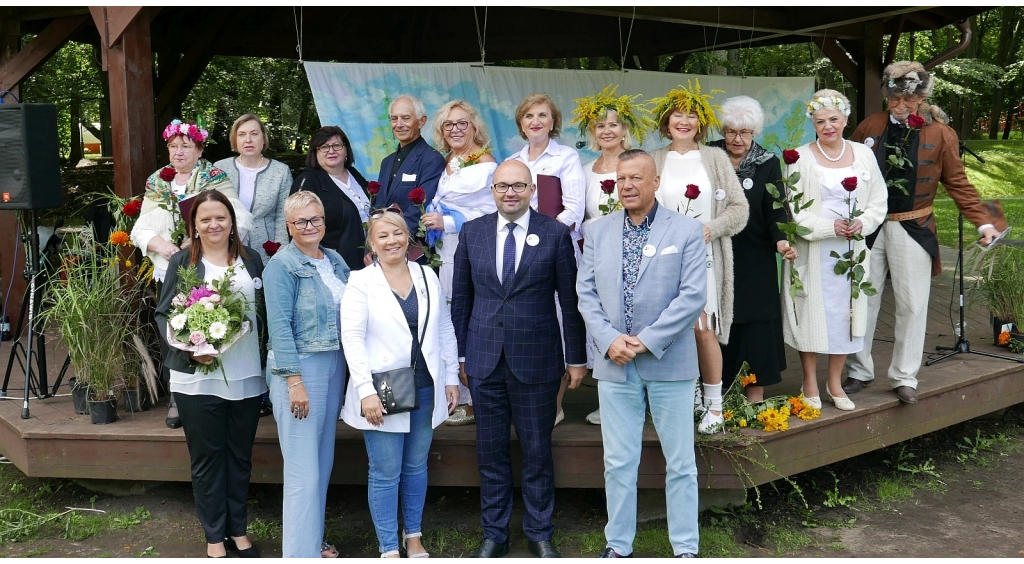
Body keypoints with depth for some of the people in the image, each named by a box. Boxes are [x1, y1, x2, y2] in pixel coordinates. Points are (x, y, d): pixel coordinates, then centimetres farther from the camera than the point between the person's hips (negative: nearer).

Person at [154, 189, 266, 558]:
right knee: (207, 458, 7)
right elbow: (164, 314, -3)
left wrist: (265, 360, 3)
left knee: (240, 457, 13)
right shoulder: (182, 262, -2)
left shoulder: (251, 260, 7)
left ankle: (238, 531, 28)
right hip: (197, 379, -3)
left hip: (247, 377, 3)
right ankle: (214, 538, 21)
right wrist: (189, 347, -21)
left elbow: (264, 312, 10)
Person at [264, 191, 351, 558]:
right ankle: (301, 552, 4)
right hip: (299, 366, -7)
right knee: (303, 469, -5)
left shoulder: (335, 260, 10)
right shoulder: (282, 265, -10)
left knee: (323, 462, 15)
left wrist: (346, 370, 9)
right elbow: (279, 325, -15)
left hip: (334, 365, 7)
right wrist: (295, 381, -20)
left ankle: (313, 536, 30)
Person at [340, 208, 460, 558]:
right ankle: (389, 549, 15)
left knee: (416, 466, 15)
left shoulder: (427, 277, 7)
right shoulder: (361, 283, -5)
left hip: (425, 388, 4)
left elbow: (445, 330, 11)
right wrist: (366, 391, -16)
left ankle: (414, 536, 31)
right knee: (385, 473, 2)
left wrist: (451, 378, 8)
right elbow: (352, 339, -10)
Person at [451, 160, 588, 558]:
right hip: (484, 359, 2)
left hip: (536, 359, -2)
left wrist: (576, 357, 0)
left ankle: (539, 533, 24)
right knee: (491, 451, 10)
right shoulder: (472, 232, 5)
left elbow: (570, 299, -1)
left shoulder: (555, 234, -3)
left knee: (537, 451, 8)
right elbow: (461, 298, 9)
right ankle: (494, 533, 25)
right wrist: (460, 353, 7)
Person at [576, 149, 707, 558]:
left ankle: (685, 548, 20)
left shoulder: (686, 230, -2)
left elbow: (693, 295, -9)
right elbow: (586, 292, 5)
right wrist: (609, 339, -10)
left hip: (669, 363, -2)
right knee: (618, 462, 10)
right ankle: (618, 546, 23)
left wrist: (647, 341, -14)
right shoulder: (598, 231, 8)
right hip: (615, 364, 3)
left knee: (680, 462, 7)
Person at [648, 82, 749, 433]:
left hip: (705, 257, -1)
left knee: (704, 329, -7)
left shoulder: (715, 158, 6)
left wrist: (710, 229, -10)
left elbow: (739, 208, 4)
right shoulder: (654, 161, 8)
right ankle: (689, 396, 16)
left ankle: (714, 405, 5)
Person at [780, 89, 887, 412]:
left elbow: (878, 202, 9)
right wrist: (830, 227, -17)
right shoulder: (801, 158, -4)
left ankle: (835, 382, 24)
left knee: (845, 313, 9)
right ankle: (810, 384, 17)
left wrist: (862, 224, -11)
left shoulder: (863, 155, 6)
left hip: (851, 250, 3)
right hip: (813, 251, -3)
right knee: (812, 313, 2)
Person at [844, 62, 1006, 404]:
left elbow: (957, 183, 2)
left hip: (912, 231, -1)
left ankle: (904, 377, 15)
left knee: (912, 305, 2)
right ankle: (859, 371, 22)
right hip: (868, 228, 2)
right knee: (862, 302, 8)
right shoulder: (869, 127, 1)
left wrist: (983, 222, -5)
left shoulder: (940, 134, -2)